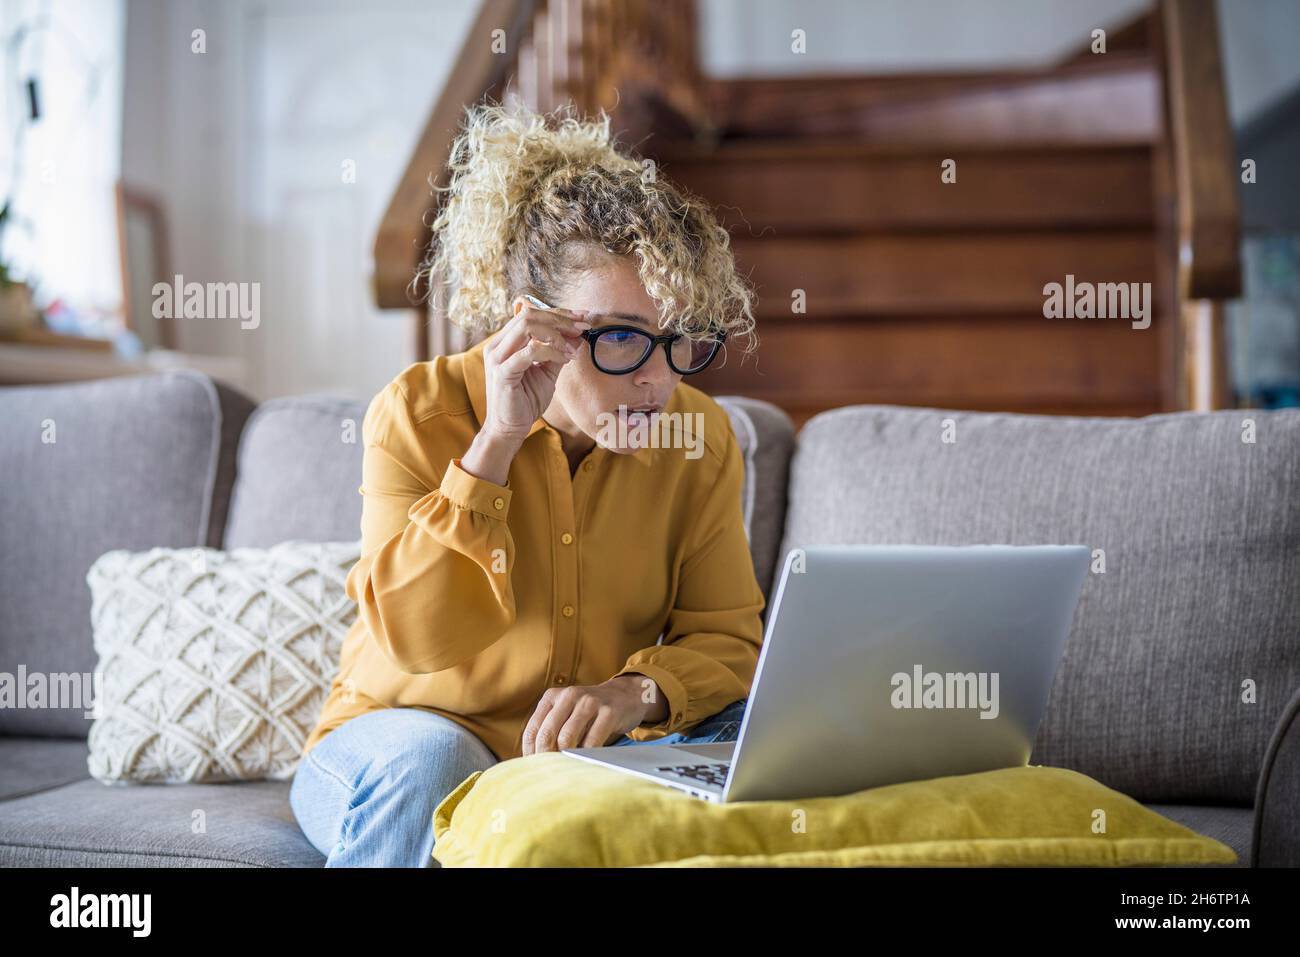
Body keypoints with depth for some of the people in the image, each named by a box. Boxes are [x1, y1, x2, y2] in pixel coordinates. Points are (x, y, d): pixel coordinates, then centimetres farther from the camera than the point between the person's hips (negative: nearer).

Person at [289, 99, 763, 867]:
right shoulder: (420, 413, -13)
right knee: (424, 758, -36)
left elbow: (726, 637, -5)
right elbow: (414, 638, -23)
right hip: (401, 741, -3)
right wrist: (496, 442, -29)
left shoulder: (702, 438, -4)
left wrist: (636, 693, -28)